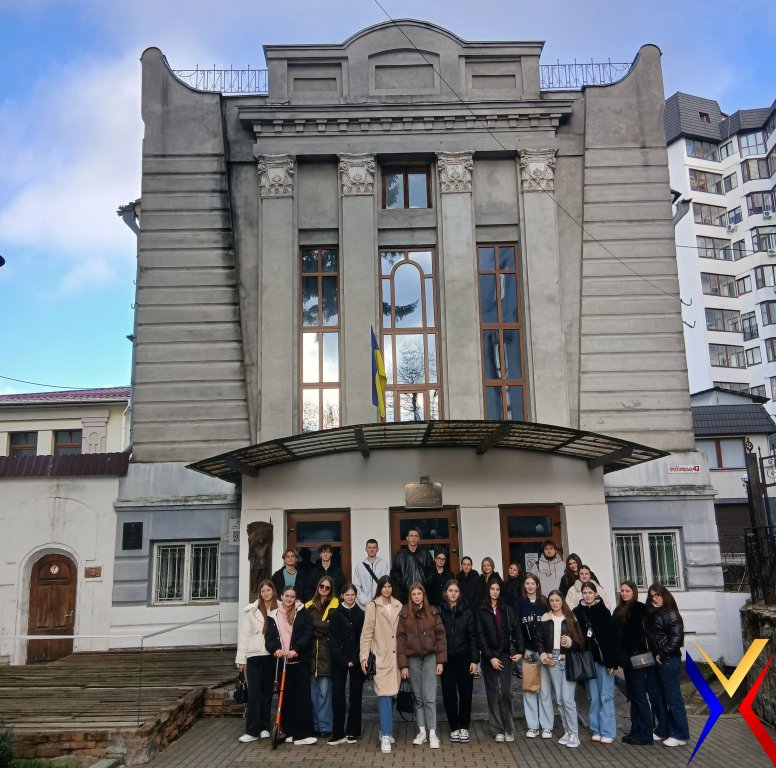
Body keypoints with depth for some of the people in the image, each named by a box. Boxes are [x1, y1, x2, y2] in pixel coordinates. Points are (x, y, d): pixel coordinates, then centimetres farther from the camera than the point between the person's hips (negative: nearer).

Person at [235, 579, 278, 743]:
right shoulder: (251, 610, 0)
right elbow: (244, 635, 0)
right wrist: (241, 658, -2)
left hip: (272, 656, 1)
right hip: (254, 656, -1)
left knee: (267, 692, 10)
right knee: (254, 693, -2)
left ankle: (264, 727, 21)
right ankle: (252, 730, 3)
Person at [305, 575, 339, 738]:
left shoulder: (334, 605, 3)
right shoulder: (309, 605, 15)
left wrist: (313, 624, -8)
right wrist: (321, 628, -6)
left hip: (326, 653, -3)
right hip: (311, 652, 3)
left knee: (324, 691, -3)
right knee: (312, 691, 6)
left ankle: (325, 727, 5)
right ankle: (314, 725, 16)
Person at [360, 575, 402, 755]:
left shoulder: (398, 606, 8)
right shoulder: (373, 606, -4)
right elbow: (367, 632, -6)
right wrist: (364, 656, -11)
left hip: (396, 656, 4)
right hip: (381, 656, -4)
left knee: (392, 694, 10)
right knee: (384, 695, -11)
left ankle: (386, 730, 25)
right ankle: (385, 736, -10)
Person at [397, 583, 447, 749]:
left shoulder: (432, 612, 2)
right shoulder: (405, 614, 1)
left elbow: (441, 636, 2)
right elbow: (400, 639, 0)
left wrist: (440, 661, -4)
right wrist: (403, 665, -5)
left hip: (430, 657, -1)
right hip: (413, 659, 1)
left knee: (429, 697, -5)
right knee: (418, 697, 7)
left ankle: (432, 734, 1)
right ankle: (422, 732, 16)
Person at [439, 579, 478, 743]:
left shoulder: (467, 611, 1)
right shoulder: (439, 611, -2)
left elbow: (473, 636, 1)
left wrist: (474, 660, -5)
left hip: (464, 658, 0)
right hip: (446, 659, 0)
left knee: (465, 693, 4)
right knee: (449, 694, 4)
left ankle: (464, 727, 19)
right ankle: (454, 728, 18)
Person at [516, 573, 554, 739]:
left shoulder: (545, 602, 3)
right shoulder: (520, 604, 4)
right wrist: (522, 650, -6)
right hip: (527, 651, 1)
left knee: (545, 689, 0)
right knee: (529, 689, 4)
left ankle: (546, 726, 8)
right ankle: (532, 726, 12)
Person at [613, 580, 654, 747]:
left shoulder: (638, 607, -10)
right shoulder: (619, 610, 12)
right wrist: (618, 657, 10)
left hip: (636, 656, -8)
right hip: (626, 658, 8)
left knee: (639, 695, -3)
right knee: (632, 695, 14)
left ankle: (645, 735, 3)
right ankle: (635, 731, 22)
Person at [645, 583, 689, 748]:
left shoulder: (671, 614, -10)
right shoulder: (651, 614, 12)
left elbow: (676, 637, -18)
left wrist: (662, 655, -15)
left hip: (668, 660, -8)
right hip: (655, 660, 8)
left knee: (672, 697, -2)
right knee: (656, 696, 12)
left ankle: (679, 735, 7)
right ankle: (663, 730, 24)